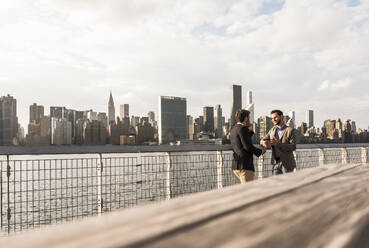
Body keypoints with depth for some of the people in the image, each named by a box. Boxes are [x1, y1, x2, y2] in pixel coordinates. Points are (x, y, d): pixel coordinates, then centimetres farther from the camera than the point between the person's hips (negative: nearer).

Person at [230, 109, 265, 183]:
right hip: (244, 165, -9)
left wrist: (250, 130, 21)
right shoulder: (242, 128, -12)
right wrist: (260, 151, -3)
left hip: (236, 165, 9)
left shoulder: (234, 129, 16)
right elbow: (248, 147, -19)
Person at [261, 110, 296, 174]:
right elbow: (263, 140, 10)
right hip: (276, 161, 4)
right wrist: (264, 142, -16)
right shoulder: (272, 130, 10)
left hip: (287, 161, -4)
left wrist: (278, 144, -26)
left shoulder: (290, 130, -7)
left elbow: (293, 147, -14)